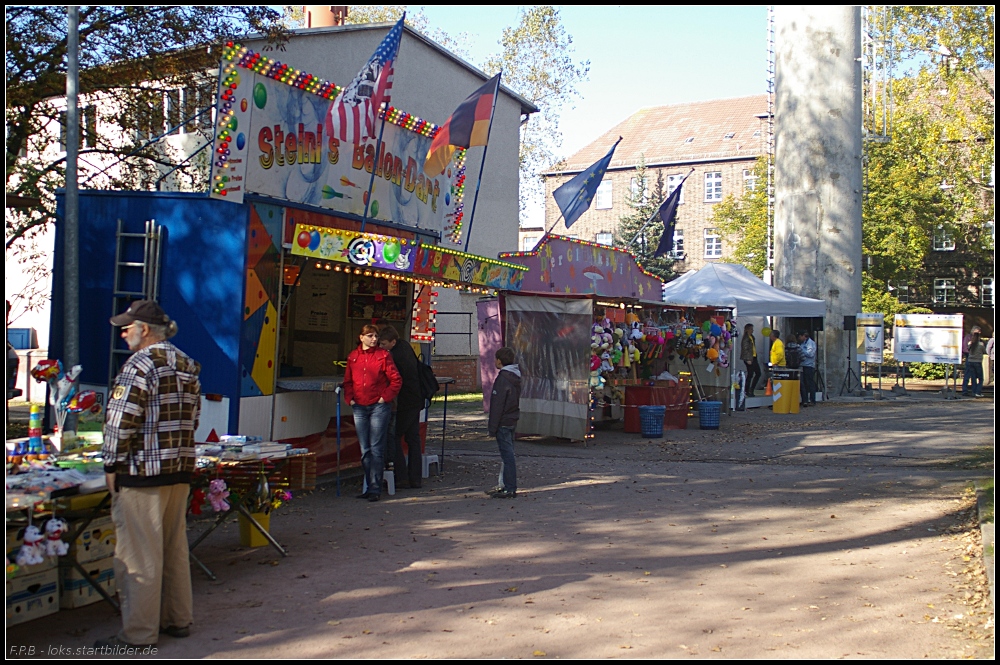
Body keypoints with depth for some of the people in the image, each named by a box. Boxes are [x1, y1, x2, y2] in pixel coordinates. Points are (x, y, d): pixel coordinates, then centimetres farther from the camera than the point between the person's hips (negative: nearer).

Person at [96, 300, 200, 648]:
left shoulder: (142, 363, -14)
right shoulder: (187, 365, 12)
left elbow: (121, 420, -17)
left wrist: (112, 465, -7)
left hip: (143, 473, -8)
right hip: (182, 470, 9)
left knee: (139, 555, 0)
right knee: (175, 548, 16)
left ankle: (138, 633, 8)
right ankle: (178, 619, 26)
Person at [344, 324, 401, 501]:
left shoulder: (383, 355, -1)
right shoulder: (353, 356, 10)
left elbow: (396, 380, -2)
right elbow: (347, 381, 18)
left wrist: (385, 397, -7)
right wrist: (350, 398, 4)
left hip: (378, 407, -4)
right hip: (359, 407, 4)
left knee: (376, 449, -5)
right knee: (365, 450, 8)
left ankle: (375, 488, -2)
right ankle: (369, 486, 16)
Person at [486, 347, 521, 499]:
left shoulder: (503, 378, -17)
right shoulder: (516, 377, 12)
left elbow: (497, 405, -18)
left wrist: (493, 427, -14)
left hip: (503, 422, -10)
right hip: (513, 421, 10)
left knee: (507, 454, -7)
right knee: (507, 454, 15)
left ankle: (510, 489, -5)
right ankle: (504, 485, 23)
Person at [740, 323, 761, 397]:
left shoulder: (752, 337, 14)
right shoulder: (745, 338, -12)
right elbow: (745, 349, -17)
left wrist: (755, 356, 12)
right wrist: (748, 359, -20)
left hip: (754, 358, 9)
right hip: (749, 358, -9)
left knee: (758, 373, 8)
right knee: (750, 374, -3)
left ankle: (751, 390, 17)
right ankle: (747, 391, 8)